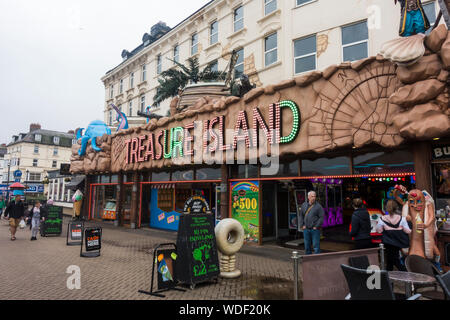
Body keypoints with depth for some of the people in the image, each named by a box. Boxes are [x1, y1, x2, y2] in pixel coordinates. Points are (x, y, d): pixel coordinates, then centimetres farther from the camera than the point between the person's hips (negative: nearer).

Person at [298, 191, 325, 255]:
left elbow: (321, 217, -7)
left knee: (316, 245, -2)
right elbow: (300, 215, 11)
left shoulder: (318, 206, -5)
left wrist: (316, 226, -12)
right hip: (306, 229, 4)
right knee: (307, 245, 12)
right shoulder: (304, 205, 7)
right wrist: (302, 225, 2)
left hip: (315, 229, -4)